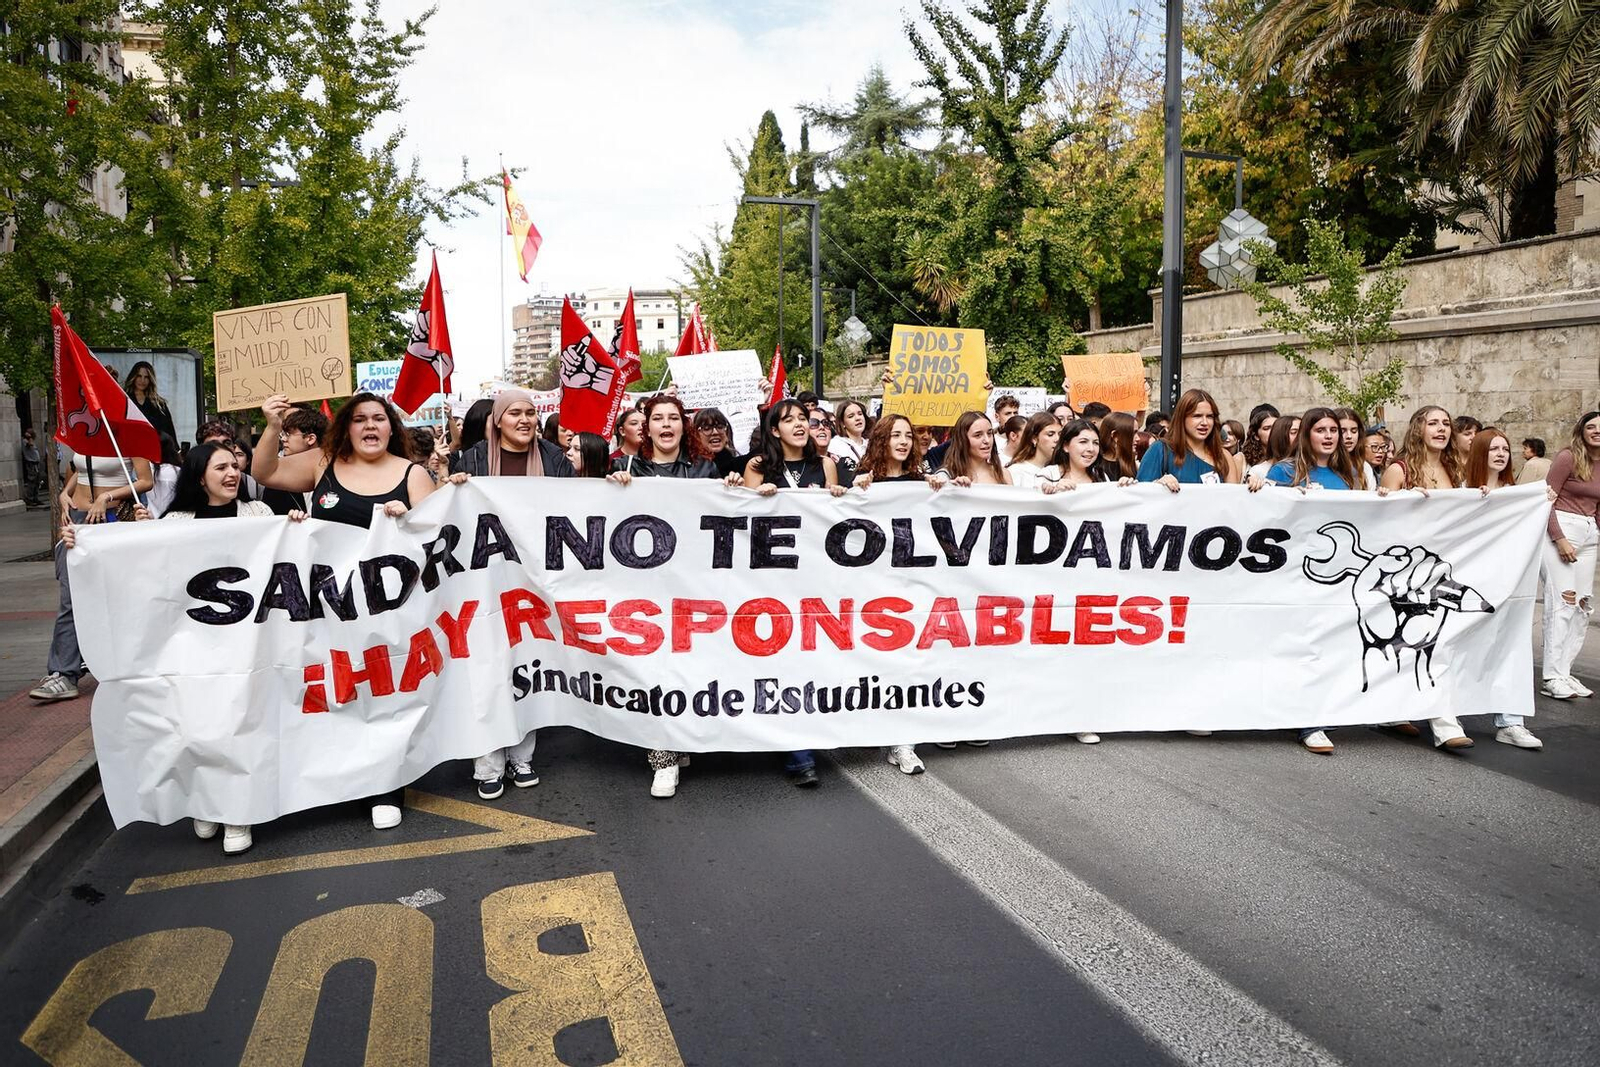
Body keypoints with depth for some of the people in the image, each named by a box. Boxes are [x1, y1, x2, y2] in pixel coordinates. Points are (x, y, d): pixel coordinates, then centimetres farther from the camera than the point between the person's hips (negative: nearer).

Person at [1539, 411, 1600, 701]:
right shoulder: (1568, 457, -7)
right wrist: (1560, 538, -15)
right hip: (1561, 528, -7)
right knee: (1563, 601, -11)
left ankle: (1565, 671, 13)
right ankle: (1553, 678, -9)